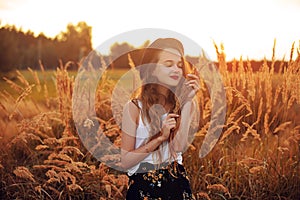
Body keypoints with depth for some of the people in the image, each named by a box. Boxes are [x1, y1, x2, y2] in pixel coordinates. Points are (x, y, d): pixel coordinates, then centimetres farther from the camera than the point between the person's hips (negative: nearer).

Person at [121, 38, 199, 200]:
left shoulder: (186, 104, 0)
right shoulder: (134, 107, -11)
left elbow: (179, 147, -15)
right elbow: (125, 162, -12)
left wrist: (188, 101, -16)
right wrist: (160, 137, -20)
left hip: (178, 183, 3)